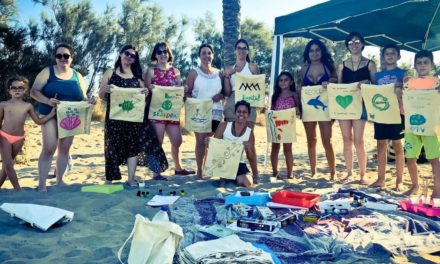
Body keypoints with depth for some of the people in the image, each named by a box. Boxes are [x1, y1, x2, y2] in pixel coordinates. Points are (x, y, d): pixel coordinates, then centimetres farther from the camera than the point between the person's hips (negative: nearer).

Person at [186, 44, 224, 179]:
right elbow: (187, 92, 0)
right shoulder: (194, 72, 1)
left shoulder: (219, 73, 10)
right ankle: (199, 170, 2)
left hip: (215, 112, 3)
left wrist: (221, 95, -7)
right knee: (200, 140, -6)